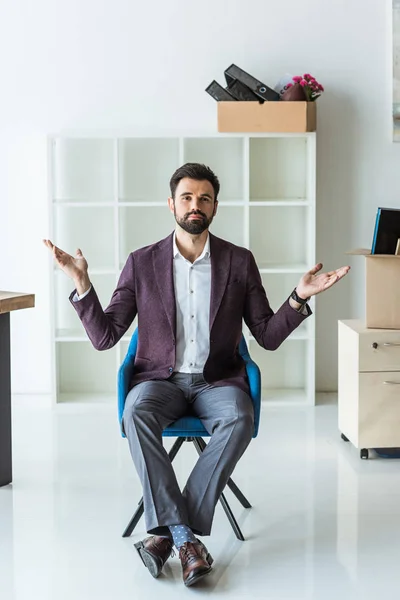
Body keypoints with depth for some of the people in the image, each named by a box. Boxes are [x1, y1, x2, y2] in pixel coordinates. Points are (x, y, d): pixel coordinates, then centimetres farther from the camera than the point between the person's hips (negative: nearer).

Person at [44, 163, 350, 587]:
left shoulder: (239, 262, 5)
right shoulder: (142, 263, 3)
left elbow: (268, 337, 6)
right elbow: (104, 337, 1)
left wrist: (299, 297, -11)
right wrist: (81, 283, -11)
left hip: (216, 380, 0)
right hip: (161, 378, 0)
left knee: (239, 420, -34)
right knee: (137, 414, -34)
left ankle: (167, 531, -27)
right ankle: (185, 537, -31)